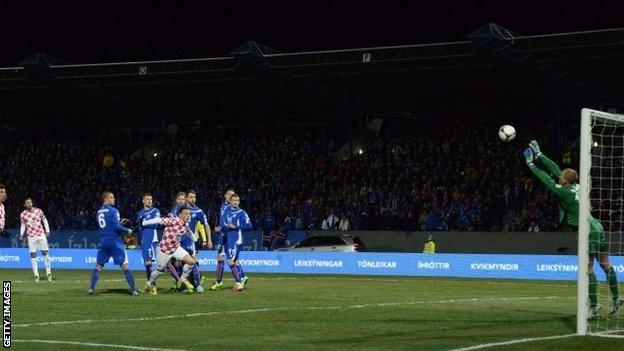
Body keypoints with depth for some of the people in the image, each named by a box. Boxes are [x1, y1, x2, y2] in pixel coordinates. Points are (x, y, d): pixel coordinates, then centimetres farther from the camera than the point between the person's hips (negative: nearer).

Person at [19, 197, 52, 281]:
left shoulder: (38, 211, -1)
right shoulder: (23, 214, -1)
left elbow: (44, 220, 8)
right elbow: (23, 225, 11)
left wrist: (47, 231, 3)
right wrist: (21, 235, 1)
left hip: (41, 235, 0)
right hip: (31, 236, 0)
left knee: (45, 253, 2)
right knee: (33, 255, -2)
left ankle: (48, 273, 14)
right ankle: (36, 275, 3)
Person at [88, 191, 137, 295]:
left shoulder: (99, 212, 12)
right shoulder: (113, 211, -10)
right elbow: (117, 227, -18)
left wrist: (120, 222, 22)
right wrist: (127, 230, -2)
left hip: (103, 243, 6)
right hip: (115, 242, -6)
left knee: (99, 265, 11)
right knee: (125, 265, 0)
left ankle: (91, 288, 2)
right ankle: (133, 289, -1)